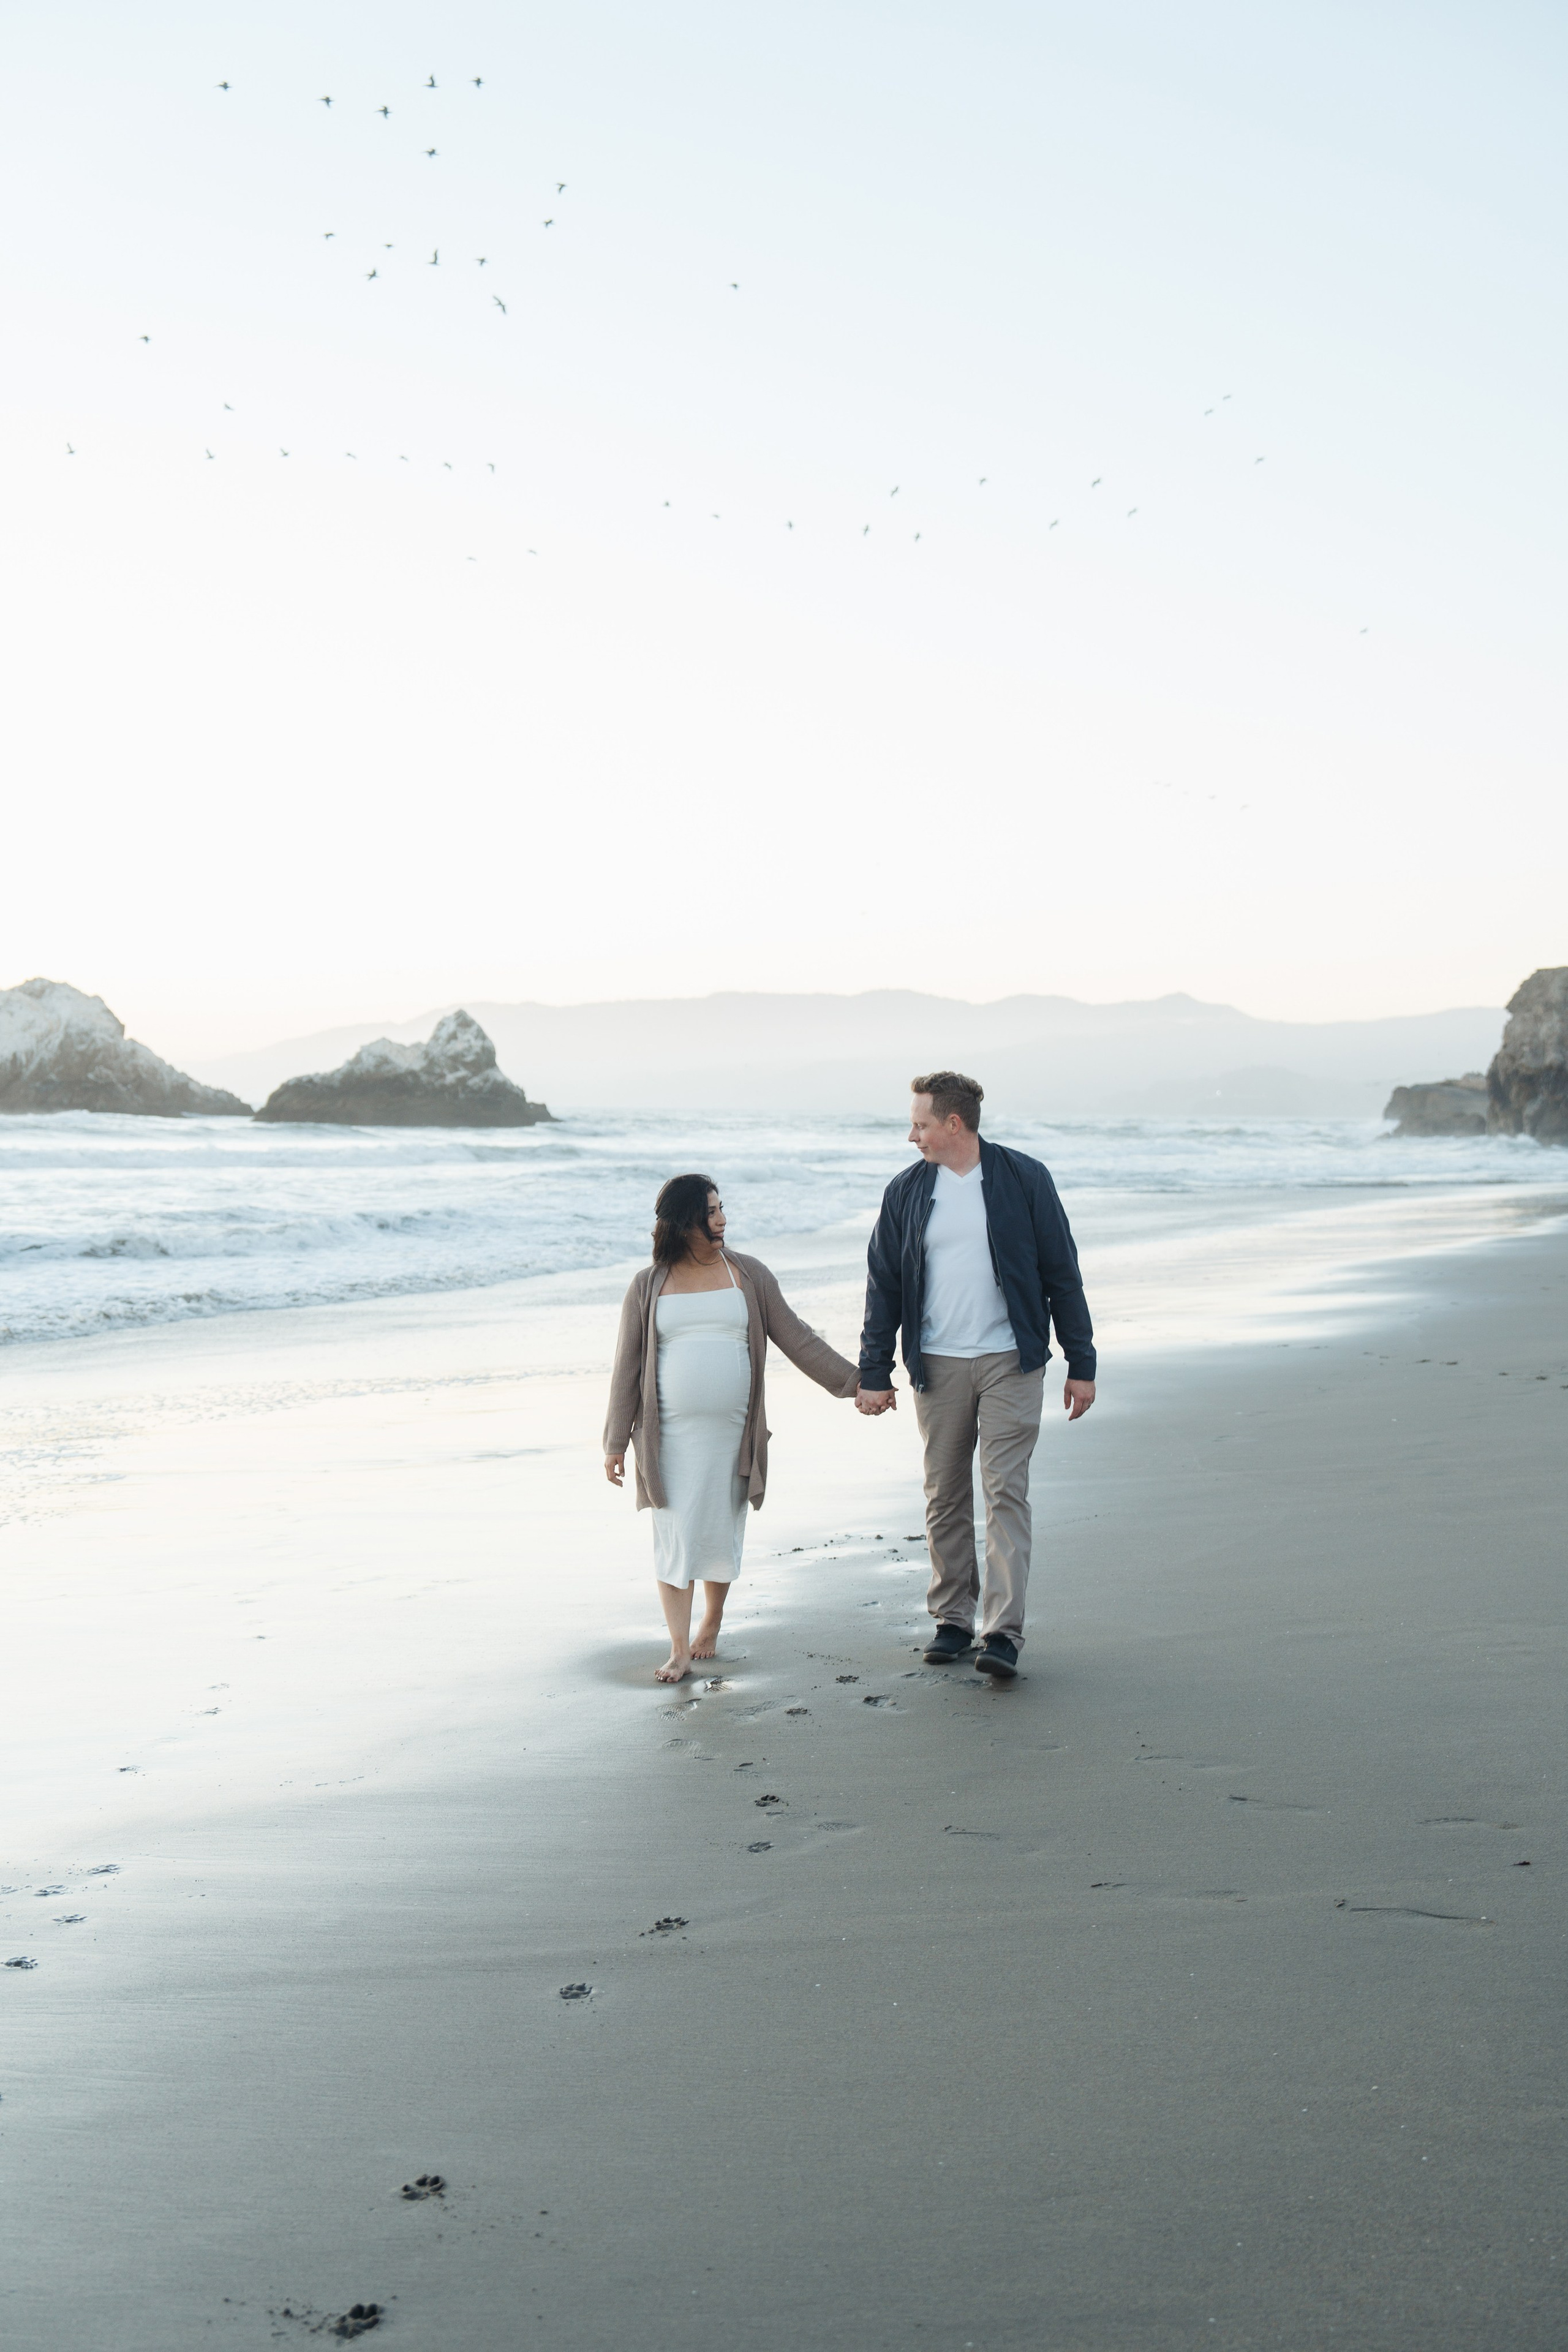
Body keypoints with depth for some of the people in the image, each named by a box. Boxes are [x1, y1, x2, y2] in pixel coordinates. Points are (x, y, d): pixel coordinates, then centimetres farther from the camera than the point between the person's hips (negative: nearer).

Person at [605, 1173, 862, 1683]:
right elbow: (627, 1366, 6)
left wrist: (852, 1381, 3)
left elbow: (796, 1337, 8)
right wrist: (616, 1441, 3)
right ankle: (679, 1650, 1)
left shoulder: (749, 1274, 6)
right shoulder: (649, 1286, 4)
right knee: (674, 1535, -3)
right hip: (670, 1435, -1)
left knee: (723, 1533, 7)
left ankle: (712, 1622, 29)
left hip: (731, 1431, 1)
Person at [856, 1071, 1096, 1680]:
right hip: (937, 1366, 3)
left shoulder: (1023, 1179, -2)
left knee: (1006, 1492, -7)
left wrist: (1081, 1364, 0)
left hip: (1010, 1362, -3)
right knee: (945, 1497, 7)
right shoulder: (906, 1192, 5)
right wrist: (873, 1373, 5)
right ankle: (952, 1619, 19)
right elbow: (883, 1285, 8)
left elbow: (1061, 1275, 2)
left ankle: (1003, 1632, -8)